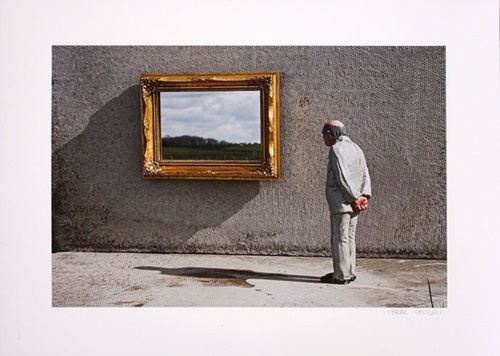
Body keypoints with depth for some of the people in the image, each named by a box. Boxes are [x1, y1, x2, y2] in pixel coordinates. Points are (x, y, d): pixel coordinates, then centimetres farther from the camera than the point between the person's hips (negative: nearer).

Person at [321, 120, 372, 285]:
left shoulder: (337, 149, -13)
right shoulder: (356, 148, 15)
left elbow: (342, 178, -20)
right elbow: (365, 175, 9)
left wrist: (355, 198, -15)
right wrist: (365, 195, 0)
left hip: (341, 203, -9)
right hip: (353, 204, 9)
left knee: (339, 239, -1)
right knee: (349, 238, 15)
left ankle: (341, 276, 5)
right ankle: (350, 273, 22)